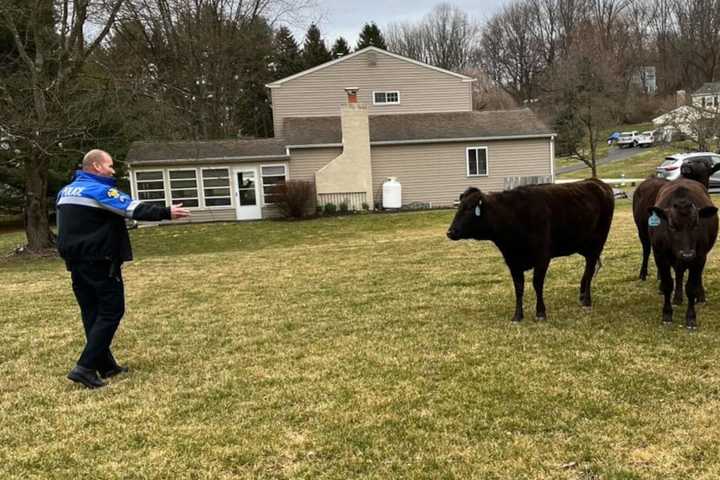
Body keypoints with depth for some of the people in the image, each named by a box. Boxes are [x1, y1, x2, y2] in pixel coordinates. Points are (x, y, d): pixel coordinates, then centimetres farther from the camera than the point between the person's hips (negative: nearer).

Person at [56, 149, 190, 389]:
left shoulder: (65, 192, 15)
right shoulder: (99, 190, -14)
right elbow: (134, 208, -23)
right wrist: (166, 212, -22)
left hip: (75, 261, 9)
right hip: (99, 262, -9)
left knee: (92, 313, 11)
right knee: (111, 312, -3)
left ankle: (106, 365, 17)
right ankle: (85, 367, -10)